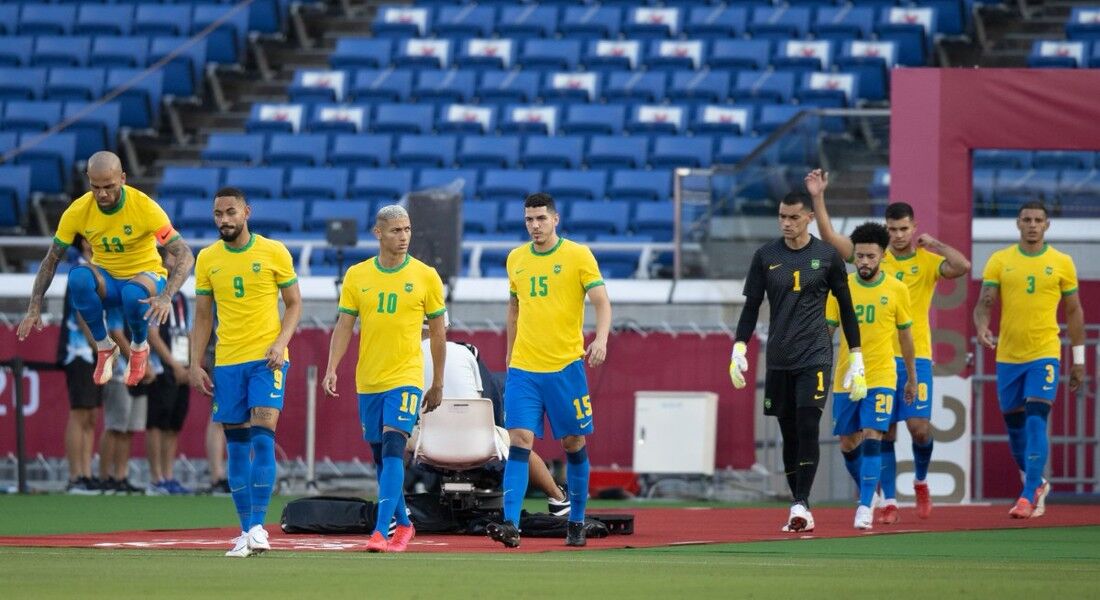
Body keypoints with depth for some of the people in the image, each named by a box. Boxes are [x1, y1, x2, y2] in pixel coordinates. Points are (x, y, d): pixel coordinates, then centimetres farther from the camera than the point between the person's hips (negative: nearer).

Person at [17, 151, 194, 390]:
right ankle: (104, 347, -10)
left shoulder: (145, 207, -21)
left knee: (134, 293, -40)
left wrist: (166, 297, -39)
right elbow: (51, 259, -2)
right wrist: (34, 308, -12)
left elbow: (185, 256, -22)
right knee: (78, 277, -33)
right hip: (106, 280, 2)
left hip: (145, 275, -2)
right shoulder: (78, 211, -13)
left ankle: (139, 346, -4)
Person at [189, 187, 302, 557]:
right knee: (237, 447, 3)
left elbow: (294, 304, 4)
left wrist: (280, 342, -11)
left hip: (267, 359, -3)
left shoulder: (274, 253, -1)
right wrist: (195, 364, 4)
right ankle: (246, 532, 8)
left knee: (262, 436, -15)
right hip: (227, 362, 3)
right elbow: (202, 317, 12)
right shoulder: (207, 259, 7)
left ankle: (258, 526, -16)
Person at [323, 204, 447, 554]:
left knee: (393, 448, -18)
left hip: (406, 378, -4)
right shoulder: (357, 276, 4)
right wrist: (332, 369, -8)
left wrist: (438, 385, 6)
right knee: (380, 456, 11)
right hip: (367, 380, 4)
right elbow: (344, 326, 6)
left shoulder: (425, 276, -1)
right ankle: (403, 524, 28)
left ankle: (381, 530, -22)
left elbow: (438, 333, 5)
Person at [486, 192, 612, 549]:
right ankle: (511, 525, -17)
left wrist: (600, 339, -27)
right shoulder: (515, 259, 10)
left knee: (574, 445, 6)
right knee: (518, 443, -9)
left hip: (566, 367, -3)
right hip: (523, 369, 3)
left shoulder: (578, 256, -3)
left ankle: (577, 523, 19)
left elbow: (601, 302, -9)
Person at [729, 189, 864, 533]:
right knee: (789, 434, 5)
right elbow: (751, 307, 10)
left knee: (808, 428, -15)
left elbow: (846, 308, 8)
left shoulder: (827, 256, 2)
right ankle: (799, 511, 11)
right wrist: (738, 350, -2)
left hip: (815, 355, -2)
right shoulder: (766, 256, 6)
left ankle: (801, 504, -16)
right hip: (778, 359, 3)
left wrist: (856, 360, 6)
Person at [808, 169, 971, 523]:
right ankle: (889, 502, 7)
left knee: (919, 427, -9)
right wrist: (818, 198, -6)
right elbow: (830, 237, 2)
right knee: (884, 432, 1)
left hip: (915, 357, -2)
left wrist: (934, 244, -13)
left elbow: (962, 267, -18)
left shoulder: (927, 261, 2)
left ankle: (921, 481, 20)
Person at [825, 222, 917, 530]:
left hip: (881, 377, -2)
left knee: (871, 439, -15)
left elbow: (905, 336, 8)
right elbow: (826, 331, 3)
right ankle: (867, 491, 34)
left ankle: (865, 507, -14)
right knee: (848, 444, 9)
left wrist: (912, 378, 13)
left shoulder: (897, 290, -1)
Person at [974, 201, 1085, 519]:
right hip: (1008, 356, 3)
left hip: (1045, 354, -3)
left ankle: (1028, 496, -16)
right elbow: (984, 303, 0)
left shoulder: (1062, 263, 2)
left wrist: (1078, 359, 8)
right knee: (1014, 425, 10)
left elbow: (1074, 311, 9)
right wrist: (982, 327, -23)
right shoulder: (999, 261, 4)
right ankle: (1037, 484, 31)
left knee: (1036, 422, -15)